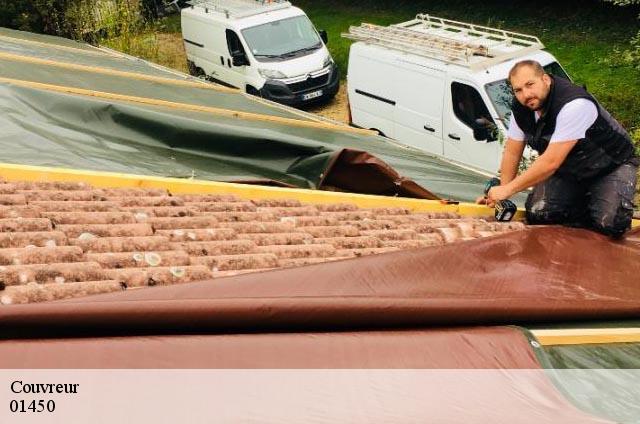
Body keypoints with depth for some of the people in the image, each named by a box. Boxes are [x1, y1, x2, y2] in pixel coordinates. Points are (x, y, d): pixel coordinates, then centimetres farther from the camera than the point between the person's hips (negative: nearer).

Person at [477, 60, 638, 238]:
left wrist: (508, 189, -30)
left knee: (611, 224, -27)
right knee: (537, 214, -14)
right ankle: (585, 200, 12)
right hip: (569, 171, 6)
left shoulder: (574, 105, -34)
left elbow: (551, 162, -36)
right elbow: (512, 152, 0)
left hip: (613, 165, -6)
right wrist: (500, 193, -6)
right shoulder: (520, 108, -10)